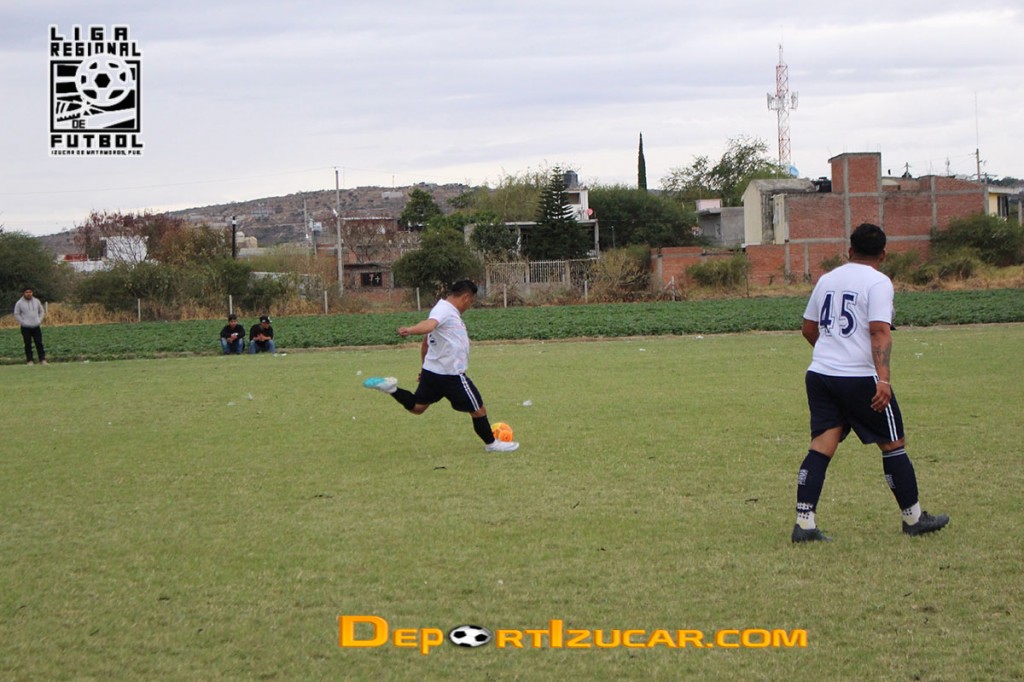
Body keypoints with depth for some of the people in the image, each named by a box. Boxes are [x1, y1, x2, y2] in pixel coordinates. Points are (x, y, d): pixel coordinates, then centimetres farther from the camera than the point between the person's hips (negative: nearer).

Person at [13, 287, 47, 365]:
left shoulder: (36, 301, 8)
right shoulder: (19, 303, -2)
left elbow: (41, 311, 18)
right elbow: (16, 314, 2)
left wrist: (39, 320, 5)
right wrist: (23, 322, -6)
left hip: (36, 326, 2)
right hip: (26, 327, -2)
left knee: (39, 343, -2)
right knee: (28, 344, -2)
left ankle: (42, 360, 1)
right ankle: (29, 361, 3)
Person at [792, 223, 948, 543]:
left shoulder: (827, 279, 14)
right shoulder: (878, 282, -5)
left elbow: (809, 328, 22)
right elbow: (880, 332, -17)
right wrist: (883, 378, -23)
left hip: (819, 373, 6)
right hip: (860, 377, -6)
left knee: (821, 446, 1)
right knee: (893, 444, 9)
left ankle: (804, 523, -9)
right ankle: (913, 519, 19)